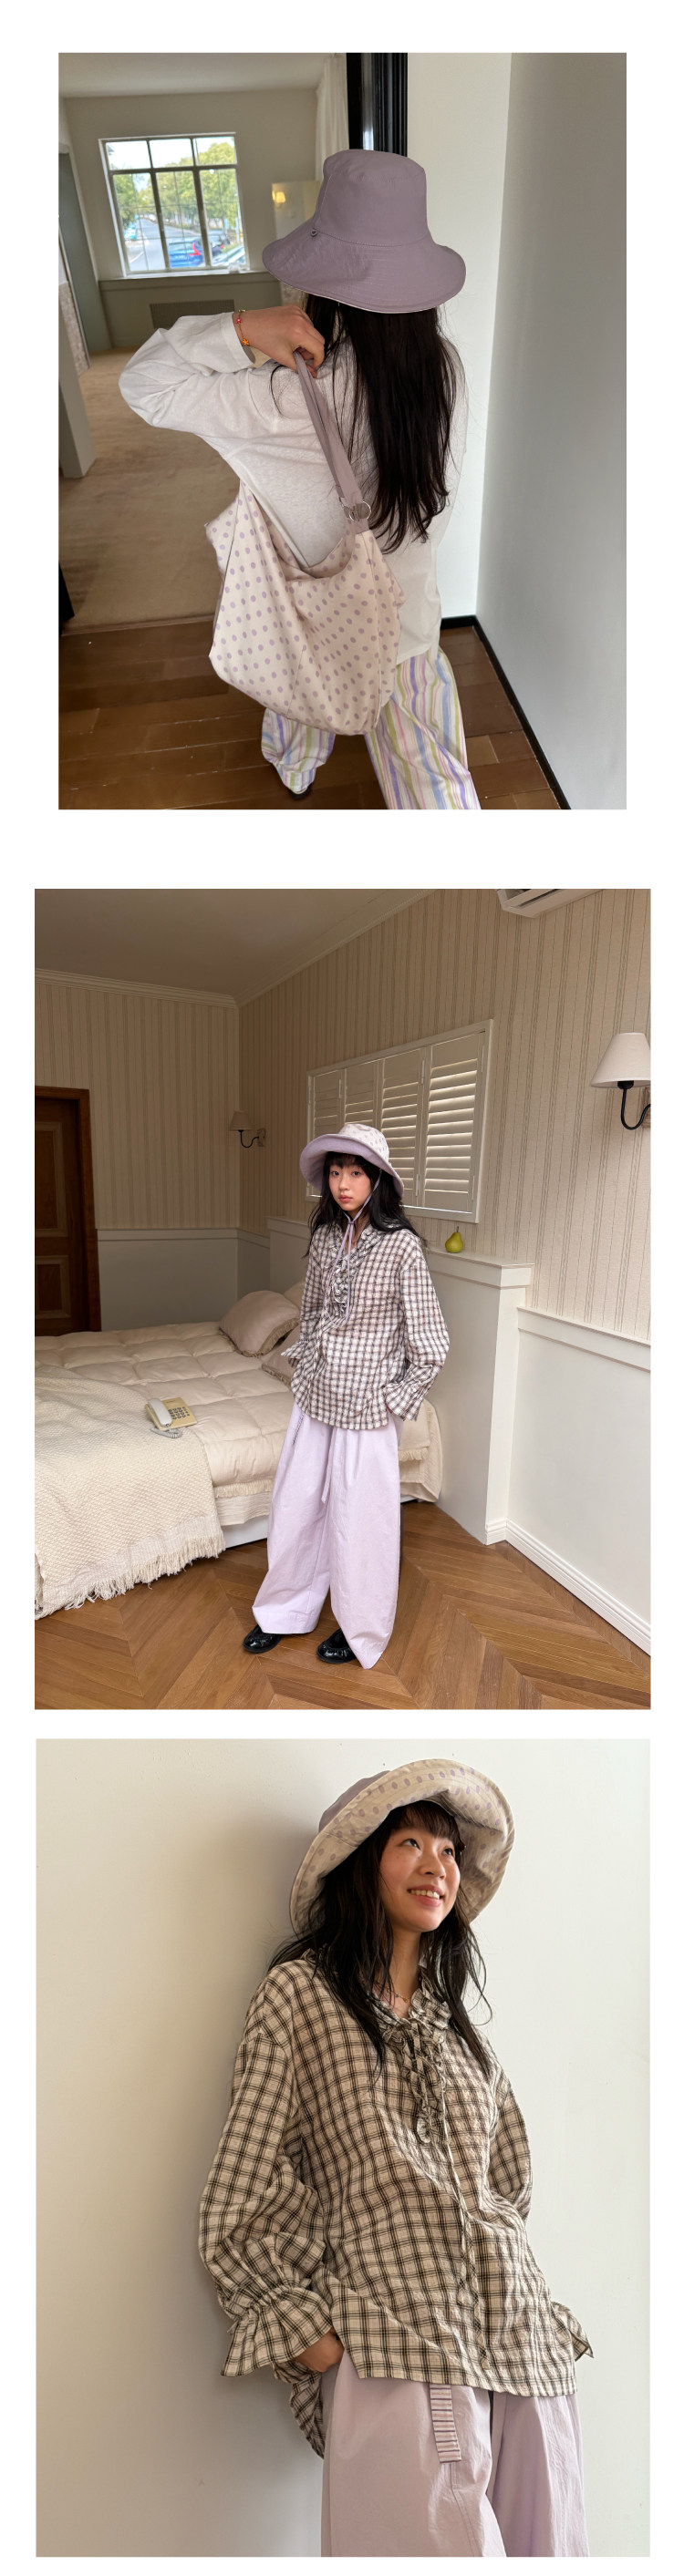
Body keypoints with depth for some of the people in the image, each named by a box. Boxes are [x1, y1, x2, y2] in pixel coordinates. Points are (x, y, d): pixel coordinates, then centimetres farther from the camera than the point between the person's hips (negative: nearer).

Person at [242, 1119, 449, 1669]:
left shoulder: (401, 1246, -18)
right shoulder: (326, 1236, 2)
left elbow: (431, 1343, -14)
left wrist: (395, 1399, -10)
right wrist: (304, 1360, 11)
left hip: (365, 1407, -6)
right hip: (314, 1396, 6)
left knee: (358, 1519, 10)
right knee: (295, 1506, 18)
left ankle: (361, 1629, 35)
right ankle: (286, 1611, 41)